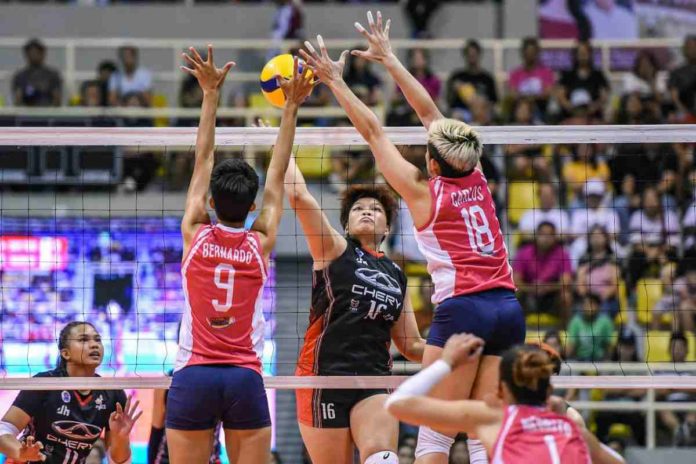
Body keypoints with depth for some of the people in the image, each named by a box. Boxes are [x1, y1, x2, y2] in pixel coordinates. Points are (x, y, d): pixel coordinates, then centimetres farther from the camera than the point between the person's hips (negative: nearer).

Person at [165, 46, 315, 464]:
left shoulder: (196, 236, 1)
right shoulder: (261, 244, 2)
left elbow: (203, 160, 6)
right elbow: (278, 174, 9)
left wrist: (211, 94, 9)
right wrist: (291, 107, 12)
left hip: (193, 378, 0)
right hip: (245, 378, 1)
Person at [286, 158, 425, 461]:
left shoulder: (396, 275, 19)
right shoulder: (335, 251, 7)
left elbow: (411, 345, 23)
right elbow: (299, 195, -5)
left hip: (374, 382, 3)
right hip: (324, 376, -3)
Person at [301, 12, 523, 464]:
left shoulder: (424, 191, -1)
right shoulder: (477, 180, 12)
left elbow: (373, 131, 6)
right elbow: (429, 110, 20)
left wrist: (337, 82, 16)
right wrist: (389, 58, 27)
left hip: (462, 308, -5)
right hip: (508, 308, 5)